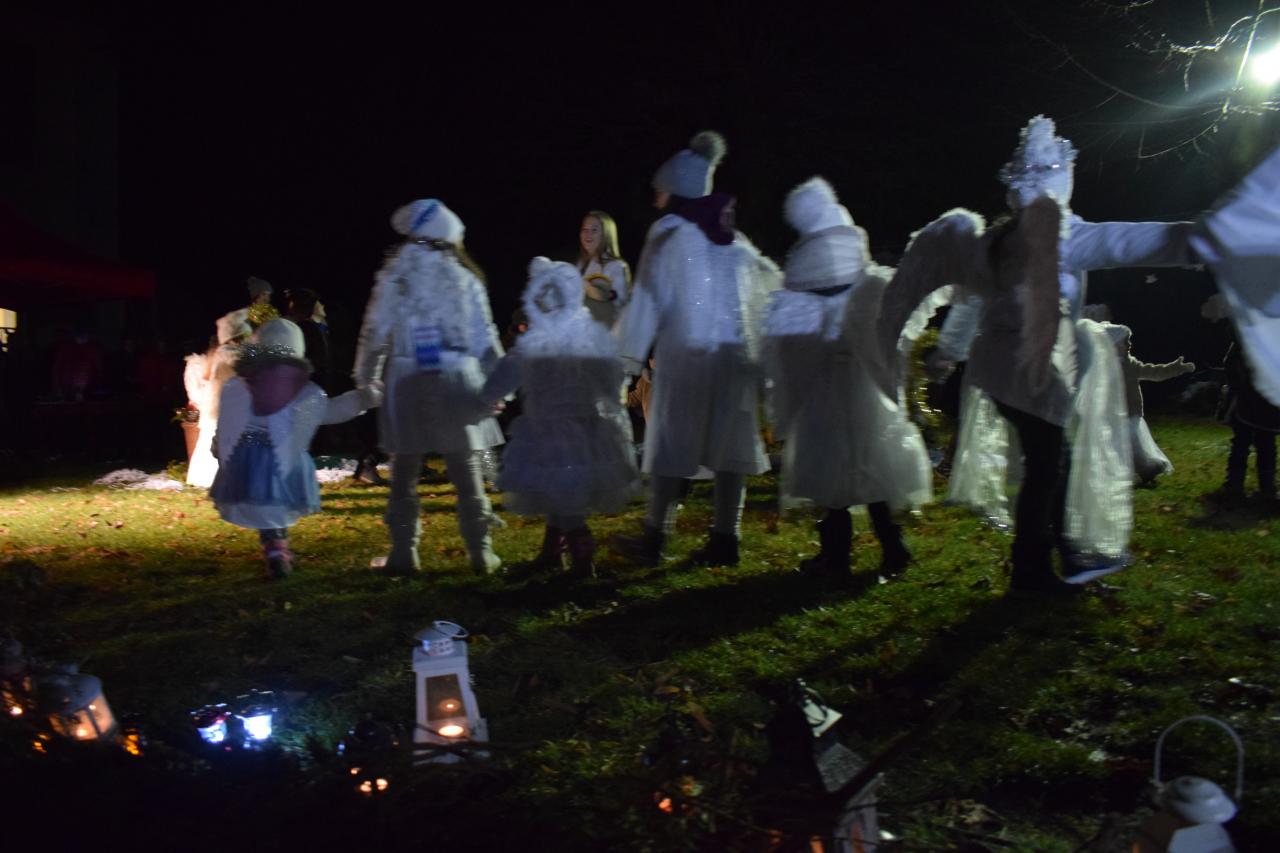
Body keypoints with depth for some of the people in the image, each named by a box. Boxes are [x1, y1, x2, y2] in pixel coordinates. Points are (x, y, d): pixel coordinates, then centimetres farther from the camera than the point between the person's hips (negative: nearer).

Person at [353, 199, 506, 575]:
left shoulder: (394, 275, 0)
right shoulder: (464, 278, 3)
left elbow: (375, 333, 2)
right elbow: (484, 338, 4)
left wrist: (365, 381, 11)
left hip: (407, 381, -1)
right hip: (457, 378, 1)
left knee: (405, 472, 8)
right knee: (466, 471, 6)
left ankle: (403, 552, 9)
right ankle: (480, 551, 8)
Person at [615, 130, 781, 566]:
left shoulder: (669, 233, -3)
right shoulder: (732, 236, 14)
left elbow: (648, 298, -7)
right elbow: (770, 282, 18)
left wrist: (627, 359, -5)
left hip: (686, 353, -5)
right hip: (736, 354, 5)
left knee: (672, 444, 2)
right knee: (729, 444, 6)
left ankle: (654, 537, 5)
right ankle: (724, 539, 8)